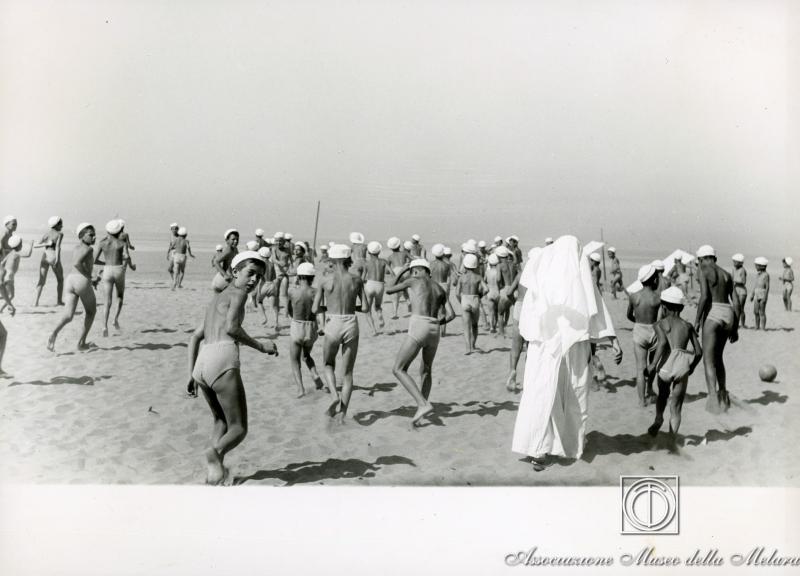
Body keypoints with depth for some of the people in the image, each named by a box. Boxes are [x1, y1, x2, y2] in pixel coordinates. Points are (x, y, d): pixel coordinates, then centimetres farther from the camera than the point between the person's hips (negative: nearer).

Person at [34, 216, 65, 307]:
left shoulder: (47, 233, 11)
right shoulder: (60, 234, -1)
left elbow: (35, 246, 3)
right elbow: (58, 246, -16)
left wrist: (46, 244, -4)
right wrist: (57, 259, -22)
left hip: (45, 258, 4)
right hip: (54, 258, -4)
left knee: (41, 281, 5)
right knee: (60, 280, 17)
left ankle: (36, 301, -9)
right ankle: (59, 301, 15)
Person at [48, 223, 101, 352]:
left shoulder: (76, 248, 24)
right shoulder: (88, 248, -2)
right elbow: (77, 263, -18)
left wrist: (91, 279, 32)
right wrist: (89, 277, -8)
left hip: (69, 281, 6)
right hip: (82, 282, -6)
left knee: (68, 316, -1)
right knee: (91, 312, 18)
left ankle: (54, 333, -32)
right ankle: (81, 343, 17)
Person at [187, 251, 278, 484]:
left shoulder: (218, 297, 30)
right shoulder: (238, 293, 5)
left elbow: (195, 337, 28)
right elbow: (231, 328, -12)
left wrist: (191, 374, 26)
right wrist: (260, 346, -2)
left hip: (202, 363, 8)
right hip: (223, 361, -8)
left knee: (221, 421, 24)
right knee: (239, 429, -1)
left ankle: (215, 467, 6)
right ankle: (216, 452, -29)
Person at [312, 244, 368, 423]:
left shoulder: (326, 280, -2)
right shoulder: (356, 280, 2)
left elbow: (315, 309, -1)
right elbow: (365, 308, 2)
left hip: (333, 325, -1)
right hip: (351, 326, 1)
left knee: (328, 364, 24)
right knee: (348, 371, 13)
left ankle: (335, 396, -3)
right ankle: (342, 414, 10)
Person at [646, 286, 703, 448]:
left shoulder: (660, 324, 8)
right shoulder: (687, 325, 17)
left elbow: (663, 342, -13)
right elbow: (699, 352, 12)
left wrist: (653, 364, -11)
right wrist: (692, 367, 27)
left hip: (666, 365, -1)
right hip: (682, 367, 1)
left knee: (663, 394, 28)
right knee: (675, 408, 6)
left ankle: (659, 418, 8)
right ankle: (673, 441, -2)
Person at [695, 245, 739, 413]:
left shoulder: (703, 271, -1)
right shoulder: (726, 274, 18)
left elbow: (704, 296, -14)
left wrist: (697, 321, -9)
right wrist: (735, 328, 20)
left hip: (712, 314, -6)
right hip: (728, 315, 6)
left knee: (708, 360, -8)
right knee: (718, 357, 23)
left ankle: (713, 397, -25)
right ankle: (723, 394, 28)